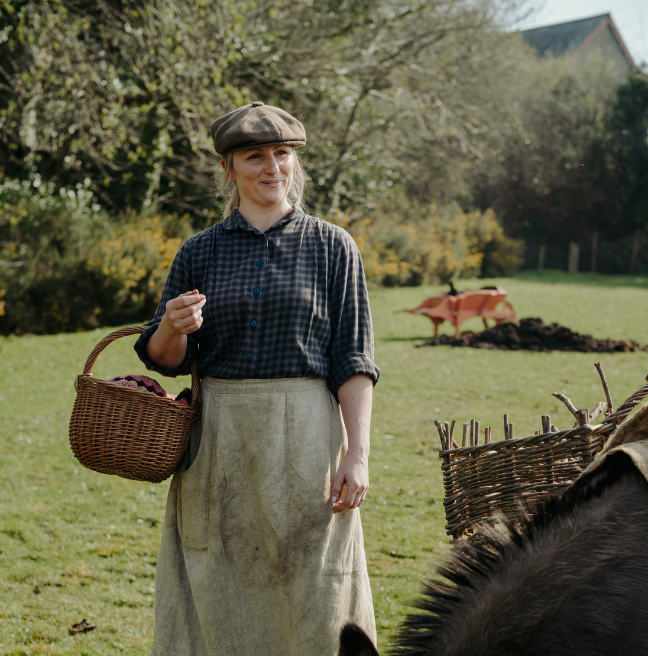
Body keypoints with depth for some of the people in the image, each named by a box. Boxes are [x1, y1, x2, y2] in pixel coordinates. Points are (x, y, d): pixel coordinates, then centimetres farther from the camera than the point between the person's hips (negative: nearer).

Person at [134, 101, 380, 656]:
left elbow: (353, 359, -1)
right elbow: (166, 360, 10)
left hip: (304, 435, -2)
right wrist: (174, 327, -13)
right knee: (217, 590, 6)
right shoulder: (200, 252, 7)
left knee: (310, 590, 2)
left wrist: (357, 453, -9)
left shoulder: (332, 247, 2)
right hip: (217, 439, 2)